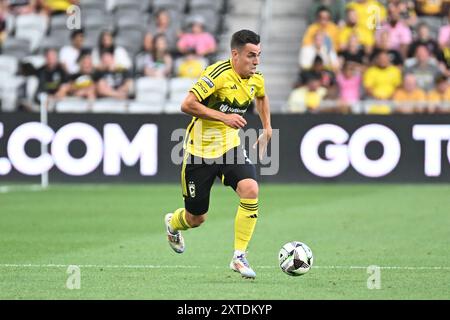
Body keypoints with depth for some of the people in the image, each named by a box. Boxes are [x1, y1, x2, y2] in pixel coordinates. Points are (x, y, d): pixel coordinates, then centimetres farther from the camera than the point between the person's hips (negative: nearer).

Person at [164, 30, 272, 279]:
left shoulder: (255, 80, 1)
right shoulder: (219, 74, -21)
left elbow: (261, 97, 26)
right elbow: (187, 105, -26)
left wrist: (267, 127, 15)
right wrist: (223, 117, -29)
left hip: (230, 146, 5)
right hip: (200, 149, -5)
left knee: (250, 190, -23)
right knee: (196, 218, 7)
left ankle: (239, 257, -13)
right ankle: (173, 223, 46)